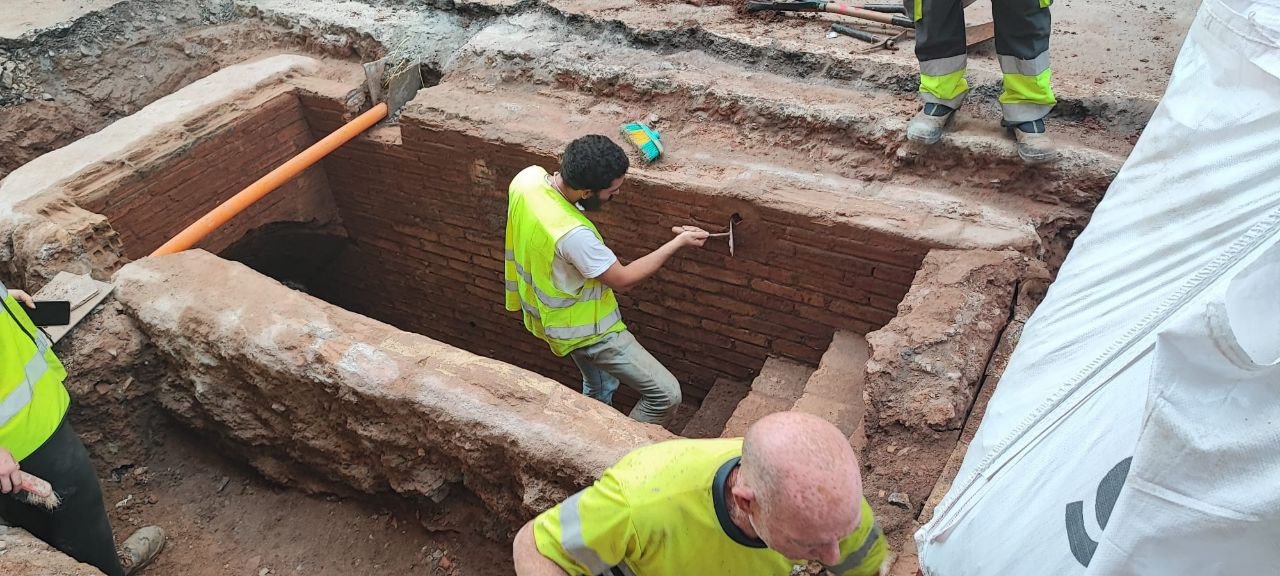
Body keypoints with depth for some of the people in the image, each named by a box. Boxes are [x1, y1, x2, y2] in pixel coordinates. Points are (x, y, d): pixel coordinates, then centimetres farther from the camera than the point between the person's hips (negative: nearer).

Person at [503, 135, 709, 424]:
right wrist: (678, 243, -15)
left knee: (600, 388, 30)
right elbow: (623, 278, -22)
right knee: (666, 395, -4)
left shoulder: (528, 177, -16)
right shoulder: (573, 235, -40)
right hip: (585, 328, -9)